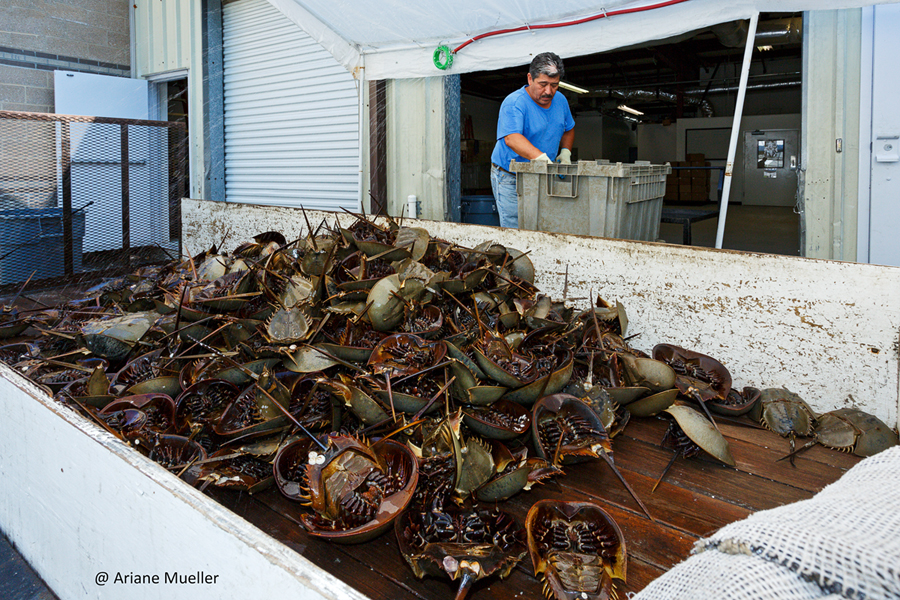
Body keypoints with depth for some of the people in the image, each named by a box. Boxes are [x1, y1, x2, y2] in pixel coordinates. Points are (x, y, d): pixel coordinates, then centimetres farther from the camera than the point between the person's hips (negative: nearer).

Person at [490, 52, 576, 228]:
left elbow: (568, 129, 25)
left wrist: (565, 152, 6)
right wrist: (542, 158, -45)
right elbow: (511, 138, -33)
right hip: (509, 178, -6)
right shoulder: (513, 103, -17)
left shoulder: (560, 100, 7)